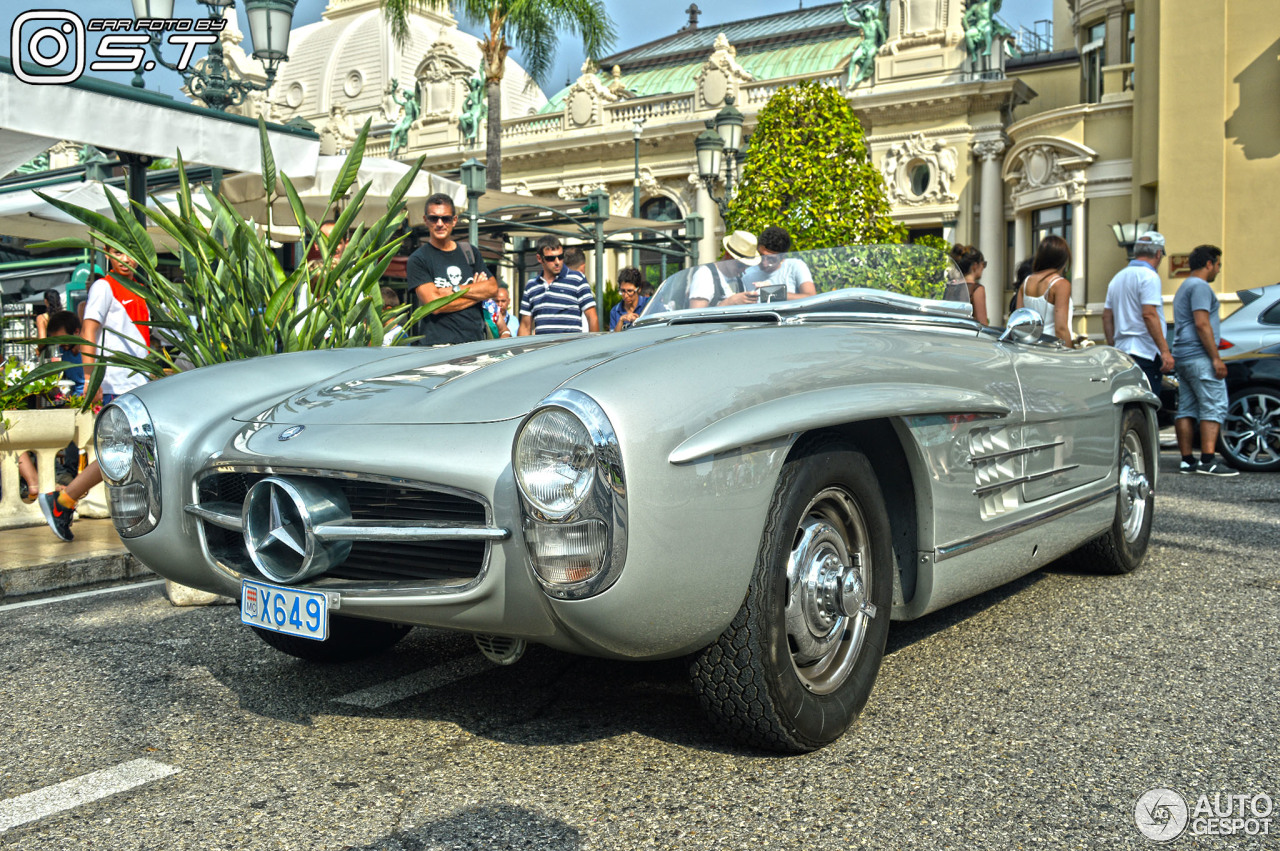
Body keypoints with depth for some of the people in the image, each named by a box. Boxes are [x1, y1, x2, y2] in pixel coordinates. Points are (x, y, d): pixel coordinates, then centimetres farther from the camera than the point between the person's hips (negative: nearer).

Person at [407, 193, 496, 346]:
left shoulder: (470, 253, 18)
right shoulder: (418, 260, 1)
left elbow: (493, 288, 6)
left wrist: (455, 290, -6)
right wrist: (477, 292, -1)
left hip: (476, 341, 4)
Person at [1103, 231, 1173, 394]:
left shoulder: (1118, 277, 18)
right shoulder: (1149, 276, -7)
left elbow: (1107, 316, 19)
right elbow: (1149, 314, -17)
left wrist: (1112, 347, 24)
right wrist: (1165, 350, -18)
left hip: (1121, 350, 8)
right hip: (1144, 353, -8)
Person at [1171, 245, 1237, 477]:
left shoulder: (1184, 288, 24)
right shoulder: (1200, 286, -9)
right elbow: (1202, 324, -18)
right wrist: (1216, 358, -19)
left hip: (1182, 357, 10)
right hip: (1199, 356, -10)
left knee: (1186, 409, 6)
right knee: (1214, 407, -11)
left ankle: (1187, 461, 5)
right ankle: (1207, 461, -17)